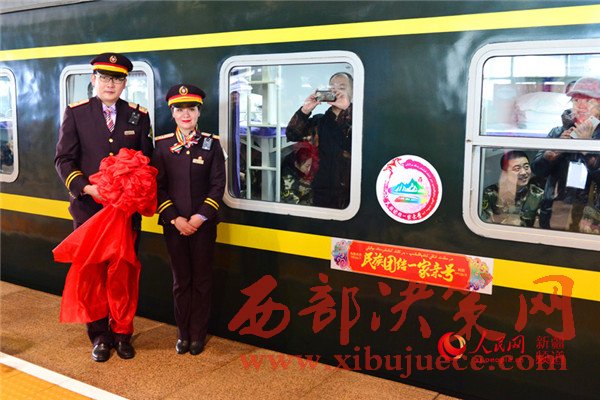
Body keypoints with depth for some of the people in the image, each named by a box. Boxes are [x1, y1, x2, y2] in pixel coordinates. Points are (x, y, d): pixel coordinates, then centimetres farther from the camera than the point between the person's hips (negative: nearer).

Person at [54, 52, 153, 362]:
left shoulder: (139, 116, 6)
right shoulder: (75, 113, 2)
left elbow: (146, 161, 7)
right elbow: (64, 159, -1)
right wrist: (86, 188, -16)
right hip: (88, 207, -1)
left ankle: (123, 334, 22)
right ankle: (99, 337, 21)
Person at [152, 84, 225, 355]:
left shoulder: (211, 143, 0)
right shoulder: (162, 145, 2)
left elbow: (218, 185, -3)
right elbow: (158, 186, 0)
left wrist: (200, 216, -13)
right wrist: (175, 218, -10)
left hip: (203, 224, -1)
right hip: (174, 223, 1)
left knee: (202, 280, 8)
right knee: (181, 280, 11)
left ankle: (198, 334, 21)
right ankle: (183, 333, 24)